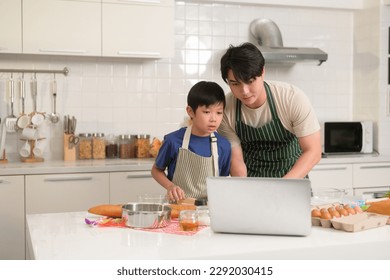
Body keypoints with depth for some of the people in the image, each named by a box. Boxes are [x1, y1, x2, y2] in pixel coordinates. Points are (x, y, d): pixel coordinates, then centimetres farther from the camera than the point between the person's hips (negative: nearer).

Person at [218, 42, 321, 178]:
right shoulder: (226, 110, -16)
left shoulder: (293, 98, -22)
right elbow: (236, 159, -9)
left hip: (291, 176, -1)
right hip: (249, 180, 1)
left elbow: (313, 152, -18)